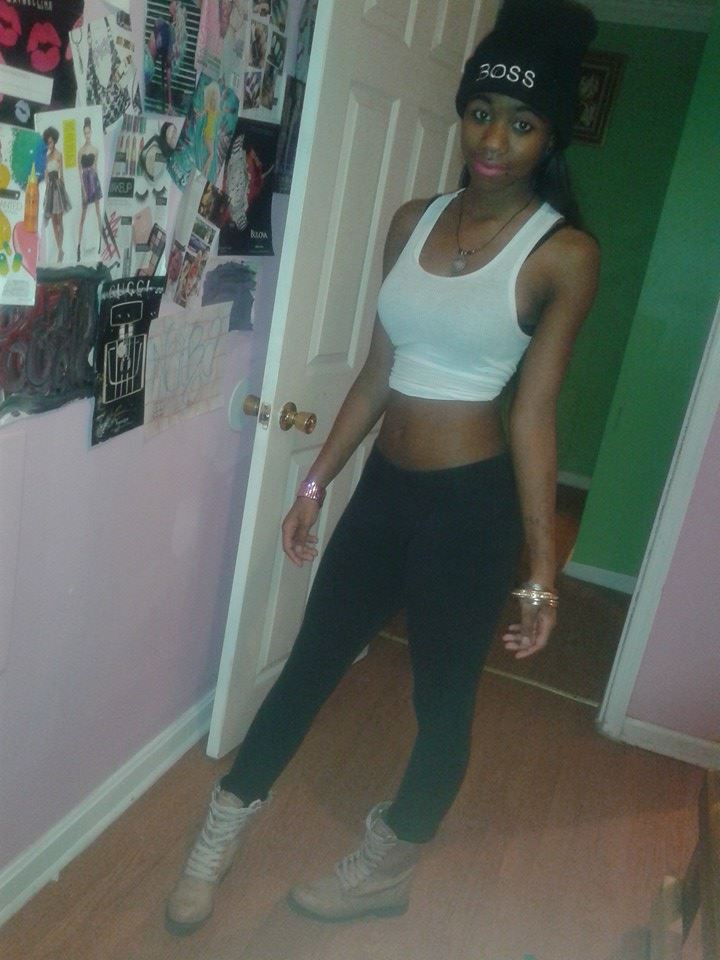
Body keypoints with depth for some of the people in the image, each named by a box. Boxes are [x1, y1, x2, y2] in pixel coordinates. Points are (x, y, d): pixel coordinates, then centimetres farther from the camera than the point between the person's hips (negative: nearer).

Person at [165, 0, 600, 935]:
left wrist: (541, 570, -13)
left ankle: (389, 867, 39)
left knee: (444, 698, 13)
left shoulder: (564, 253, -9)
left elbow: (535, 413, -11)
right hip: (385, 486, 5)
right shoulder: (413, 221, 5)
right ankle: (222, 828, 37)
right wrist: (316, 483, 10)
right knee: (310, 661, 17)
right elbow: (377, 374, 8)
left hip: (472, 503, -4)